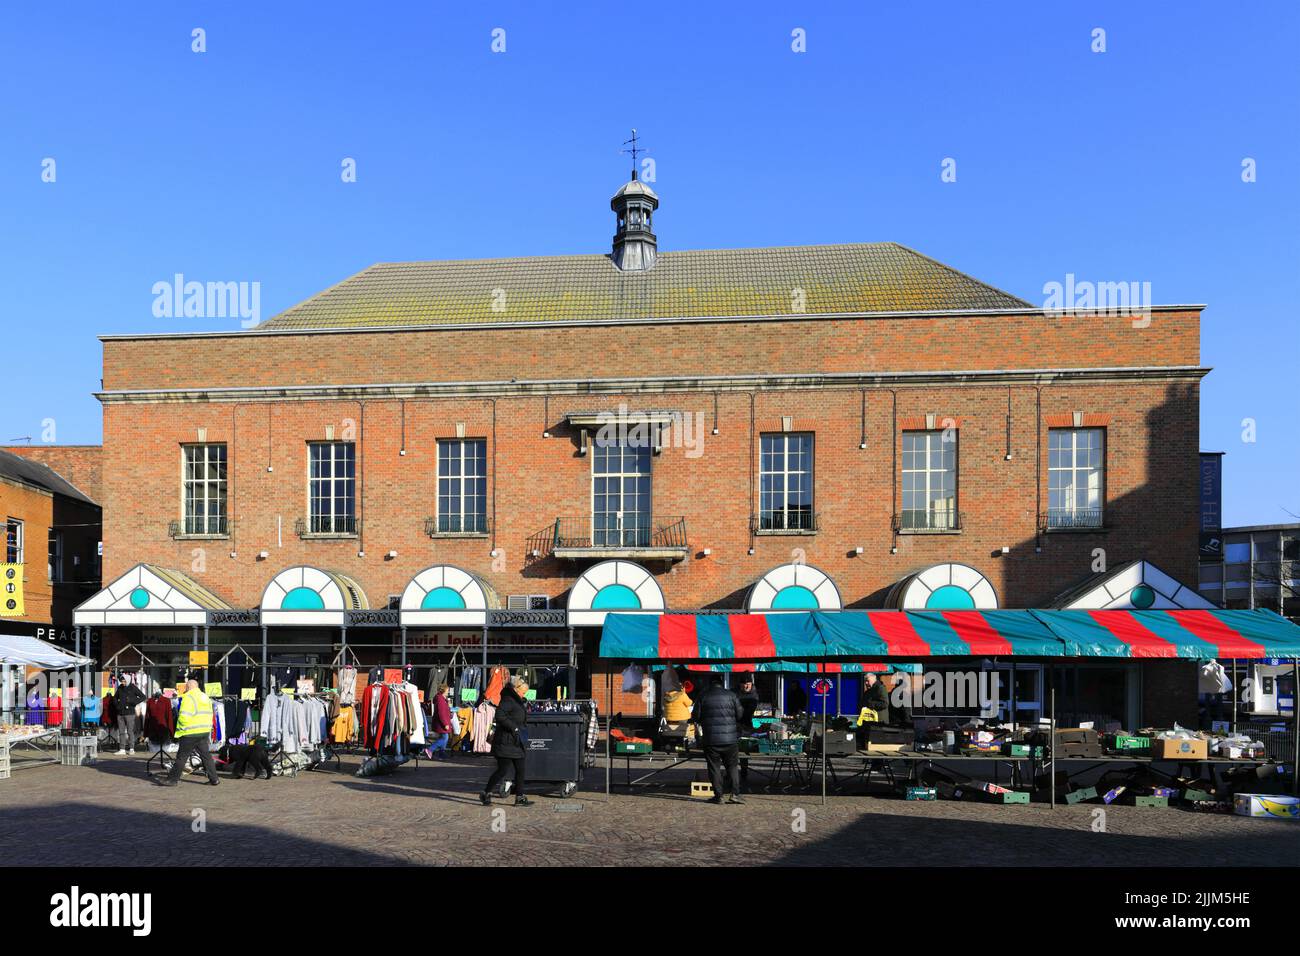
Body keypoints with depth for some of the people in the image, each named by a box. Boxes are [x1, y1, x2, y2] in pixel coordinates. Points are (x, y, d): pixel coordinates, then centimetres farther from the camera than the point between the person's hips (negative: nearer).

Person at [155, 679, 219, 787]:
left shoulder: (188, 697, -11)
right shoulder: (206, 697, 15)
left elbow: (184, 716, -18)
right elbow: (209, 715, 17)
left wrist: (179, 731, -6)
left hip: (191, 733, -7)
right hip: (205, 732, 8)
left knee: (182, 756, 3)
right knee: (206, 755, 10)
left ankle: (172, 779, 11)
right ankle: (214, 779, 9)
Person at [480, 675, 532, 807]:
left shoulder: (517, 701, 17)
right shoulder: (508, 700, -14)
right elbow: (500, 716, -27)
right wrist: (514, 728, -25)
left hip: (516, 743, 10)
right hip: (506, 742, -10)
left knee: (520, 769, 7)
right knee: (503, 770, -5)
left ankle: (520, 797, 12)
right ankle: (486, 794, 9)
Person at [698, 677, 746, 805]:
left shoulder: (703, 697, -1)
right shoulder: (731, 695, 0)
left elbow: (697, 717, 0)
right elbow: (740, 715, 2)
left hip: (711, 738, -1)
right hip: (730, 738, 1)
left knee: (714, 767, 6)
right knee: (733, 766, 10)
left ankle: (718, 795, 5)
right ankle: (735, 793, 2)